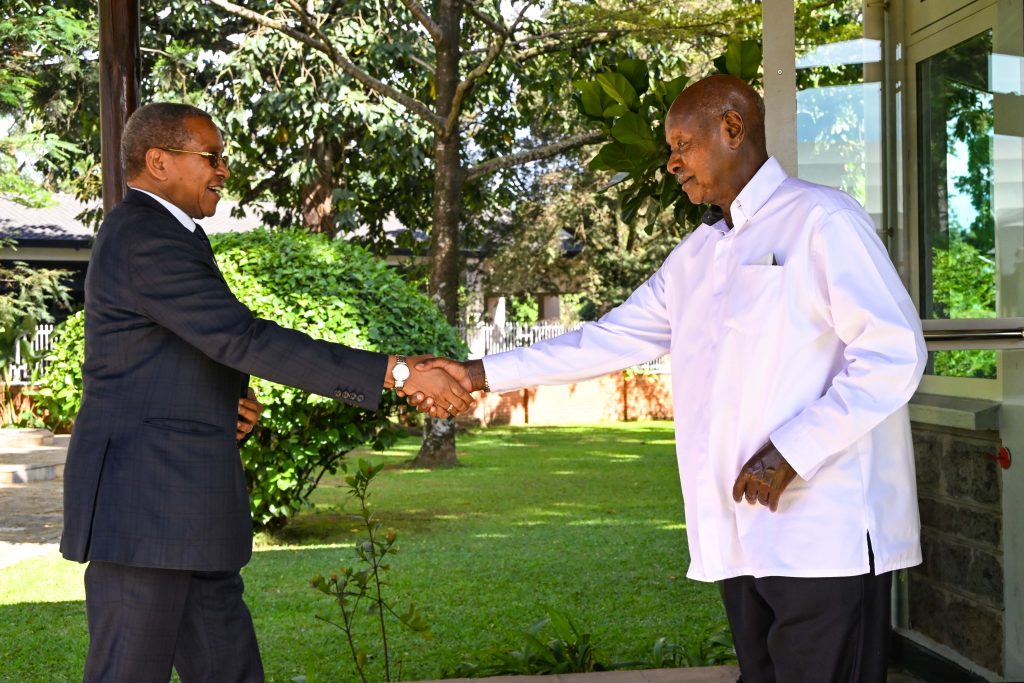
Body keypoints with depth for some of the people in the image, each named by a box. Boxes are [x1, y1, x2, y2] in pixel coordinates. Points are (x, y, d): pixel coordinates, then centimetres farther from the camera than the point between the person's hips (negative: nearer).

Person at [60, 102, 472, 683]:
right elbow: (249, 340, -25)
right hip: (146, 501, -10)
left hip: (185, 504, 10)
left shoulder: (154, 234, 18)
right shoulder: (148, 240, -16)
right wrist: (396, 372, -25)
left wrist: (226, 407, 4)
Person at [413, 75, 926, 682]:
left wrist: (791, 452, -17)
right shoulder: (696, 257, 17)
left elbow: (894, 354, -13)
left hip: (826, 535, -7)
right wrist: (478, 376, 11)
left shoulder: (822, 221, -6)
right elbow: (610, 339, 17)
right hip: (742, 540, 7)